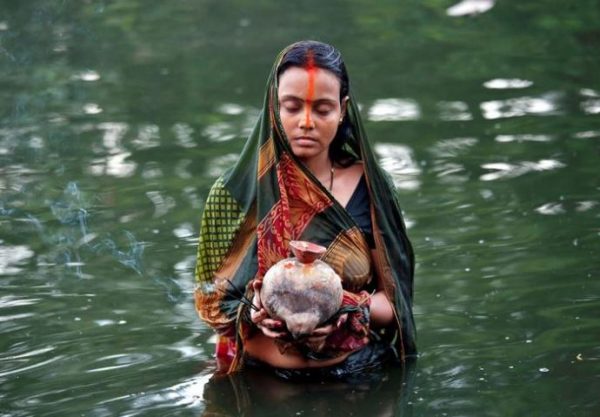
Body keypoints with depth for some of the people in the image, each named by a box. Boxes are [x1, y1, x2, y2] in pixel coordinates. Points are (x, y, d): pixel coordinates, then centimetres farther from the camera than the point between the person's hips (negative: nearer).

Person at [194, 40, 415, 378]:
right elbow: (211, 296, 6)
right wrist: (250, 312, -16)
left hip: (361, 377, 0)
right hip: (267, 382, 0)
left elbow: (393, 298, 6)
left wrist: (349, 310, -16)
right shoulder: (236, 194, 0)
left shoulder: (368, 188, 2)